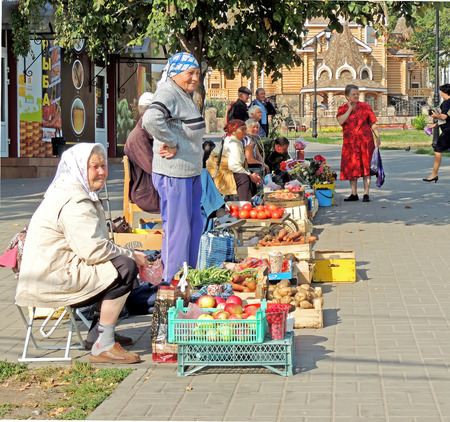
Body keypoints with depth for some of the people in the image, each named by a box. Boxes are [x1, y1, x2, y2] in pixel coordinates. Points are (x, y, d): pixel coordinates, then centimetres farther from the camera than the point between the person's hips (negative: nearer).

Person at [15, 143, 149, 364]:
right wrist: (131, 255, -11)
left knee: (126, 261, 17)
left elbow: (90, 244, 20)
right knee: (125, 268, -20)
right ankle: (103, 346, -18)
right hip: (51, 281, -11)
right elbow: (94, 251, -26)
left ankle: (98, 331, 20)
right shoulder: (73, 202, -20)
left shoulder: (81, 194, 16)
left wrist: (130, 255, 6)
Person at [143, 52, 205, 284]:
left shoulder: (186, 95, 16)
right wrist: (171, 143, -23)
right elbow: (151, 119, -35)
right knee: (177, 229, -4)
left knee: (194, 226, 17)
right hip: (174, 174, -10)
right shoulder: (168, 94, -16)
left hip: (192, 172, 10)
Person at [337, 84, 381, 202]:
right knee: (351, 168, 5)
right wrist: (350, 108, -9)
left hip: (365, 142, -2)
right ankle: (354, 194, 14)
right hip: (350, 143, 2)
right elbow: (341, 121, -13)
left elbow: (373, 124, 4)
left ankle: (366, 194, -1)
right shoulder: (342, 109, 7)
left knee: (366, 167, -3)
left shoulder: (365, 107, 3)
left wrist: (378, 138, -4)